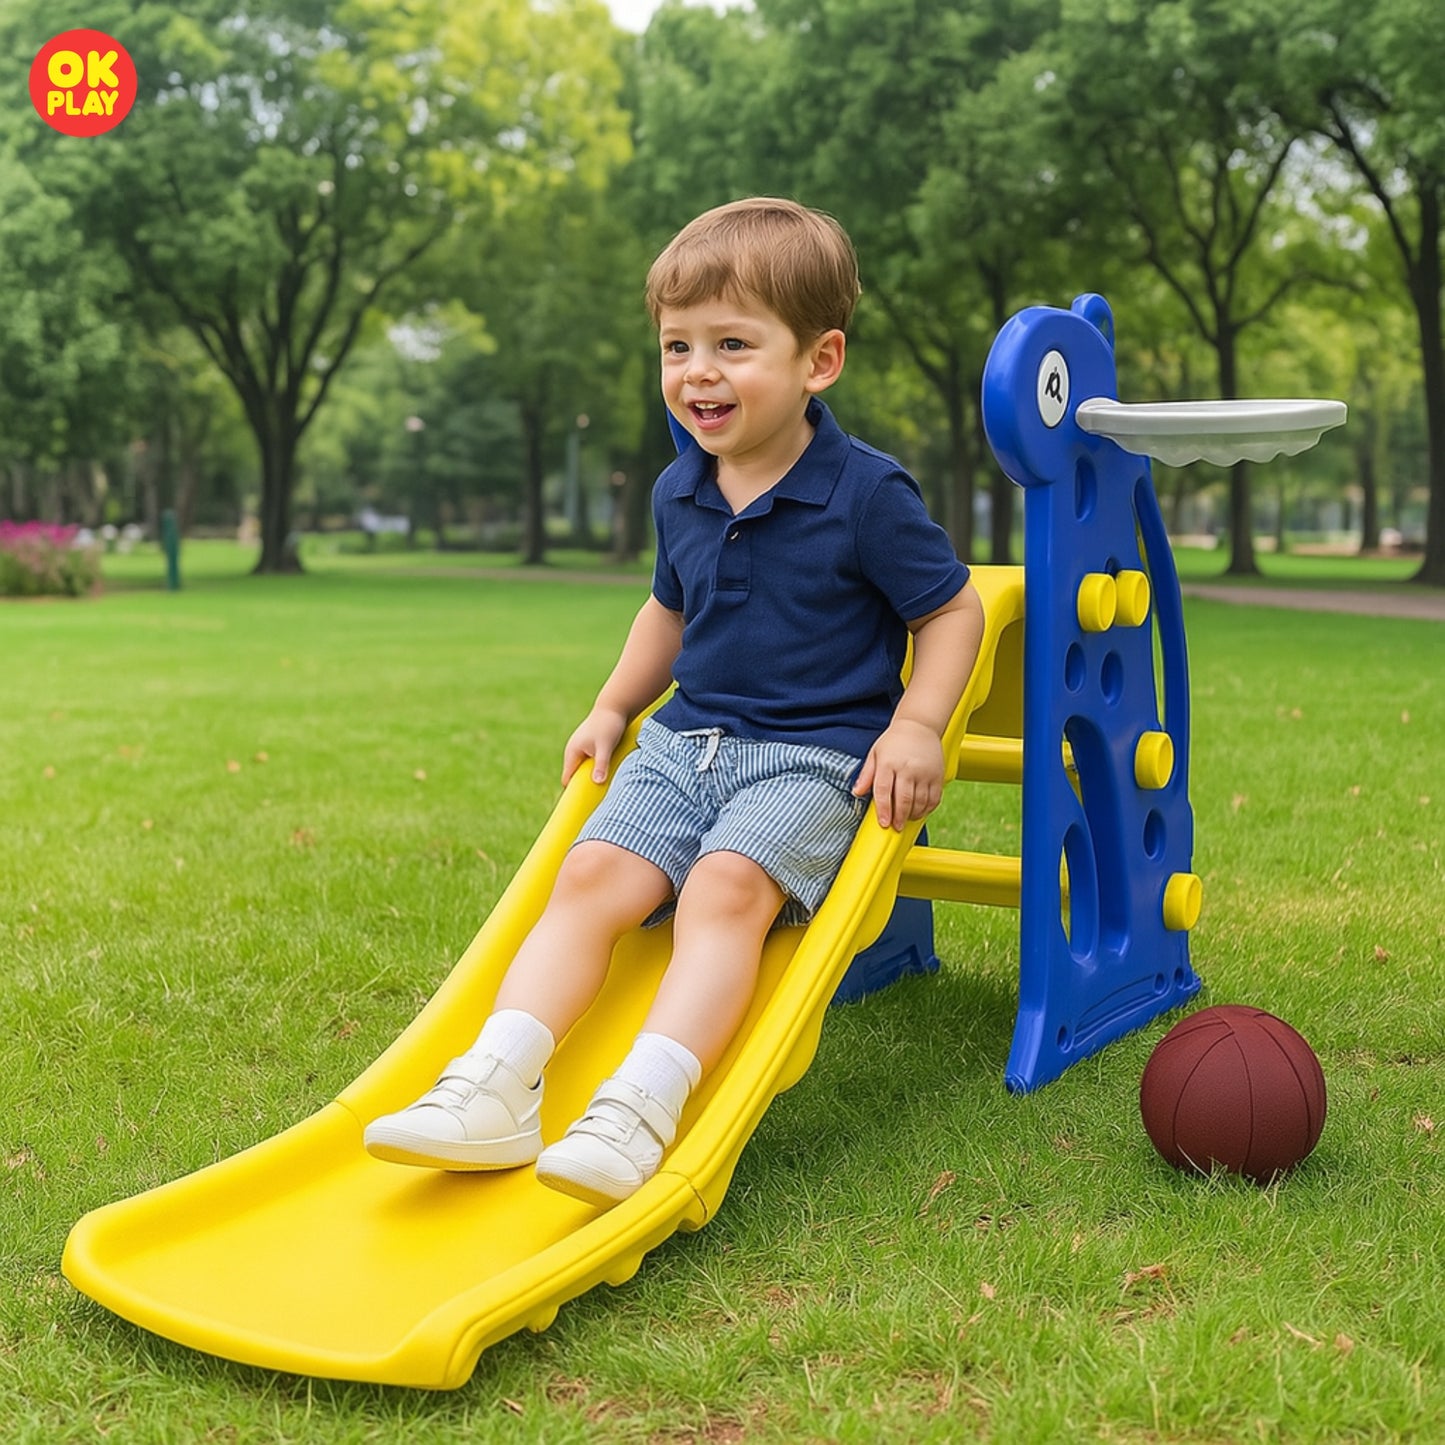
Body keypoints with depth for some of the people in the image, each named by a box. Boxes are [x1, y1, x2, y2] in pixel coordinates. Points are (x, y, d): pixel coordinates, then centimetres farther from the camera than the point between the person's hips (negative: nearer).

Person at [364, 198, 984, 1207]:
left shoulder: (868, 495, -8)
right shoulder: (679, 495, 10)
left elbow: (953, 608, -1)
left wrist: (917, 725, -14)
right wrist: (613, 709, 21)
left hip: (815, 756, -5)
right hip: (685, 742, 6)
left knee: (726, 886, -30)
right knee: (591, 876, -14)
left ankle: (641, 1110, -36)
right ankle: (496, 1088, -20)